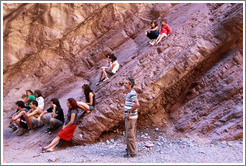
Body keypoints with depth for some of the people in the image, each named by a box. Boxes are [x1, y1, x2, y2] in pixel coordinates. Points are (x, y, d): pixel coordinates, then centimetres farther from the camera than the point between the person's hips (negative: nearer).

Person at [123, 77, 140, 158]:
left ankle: (131, 152, 5)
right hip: (129, 117, 10)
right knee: (131, 134, 20)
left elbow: (137, 104, -31)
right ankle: (129, 149, 33)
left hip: (130, 117, -10)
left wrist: (129, 113, -22)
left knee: (130, 134, -3)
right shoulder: (129, 92, 13)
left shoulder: (132, 93, -19)